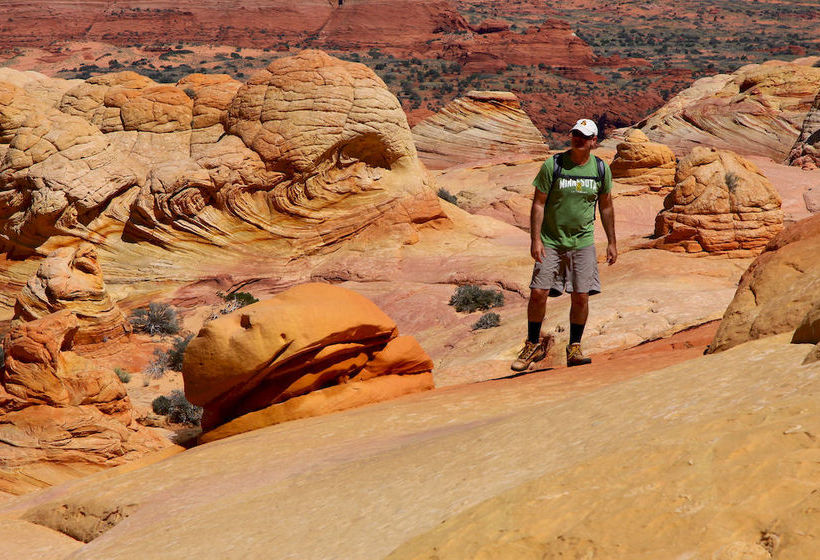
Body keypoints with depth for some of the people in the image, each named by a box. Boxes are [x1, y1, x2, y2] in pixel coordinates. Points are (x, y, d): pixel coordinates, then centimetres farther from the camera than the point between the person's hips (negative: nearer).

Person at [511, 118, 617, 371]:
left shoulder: (601, 169, 2)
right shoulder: (553, 165, -8)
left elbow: (606, 206, 13)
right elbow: (538, 203, -4)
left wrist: (612, 243, 13)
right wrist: (536, 240, -12)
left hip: (582, 242, 2)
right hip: (550, 241, -2)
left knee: (581, 296, -1)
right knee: (538, 292, -7)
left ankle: (574, 348, 15)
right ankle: (534, 346, 11)